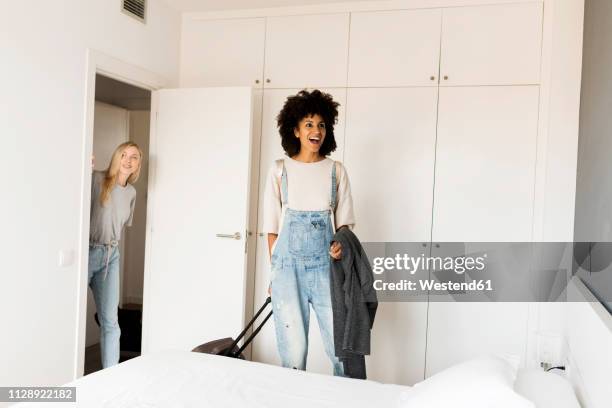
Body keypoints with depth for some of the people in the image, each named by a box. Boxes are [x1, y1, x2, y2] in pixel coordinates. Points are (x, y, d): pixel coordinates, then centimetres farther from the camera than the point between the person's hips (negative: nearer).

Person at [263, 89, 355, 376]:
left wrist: (342, 244, -11)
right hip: (289, 265, -1)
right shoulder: (280, 170, 4)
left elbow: (344, 221, 10)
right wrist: (274, 271, 3)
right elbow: (272, 226, 5)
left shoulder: (336, 171, 7)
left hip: (326, 265, 1)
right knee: (293, 351, 2)